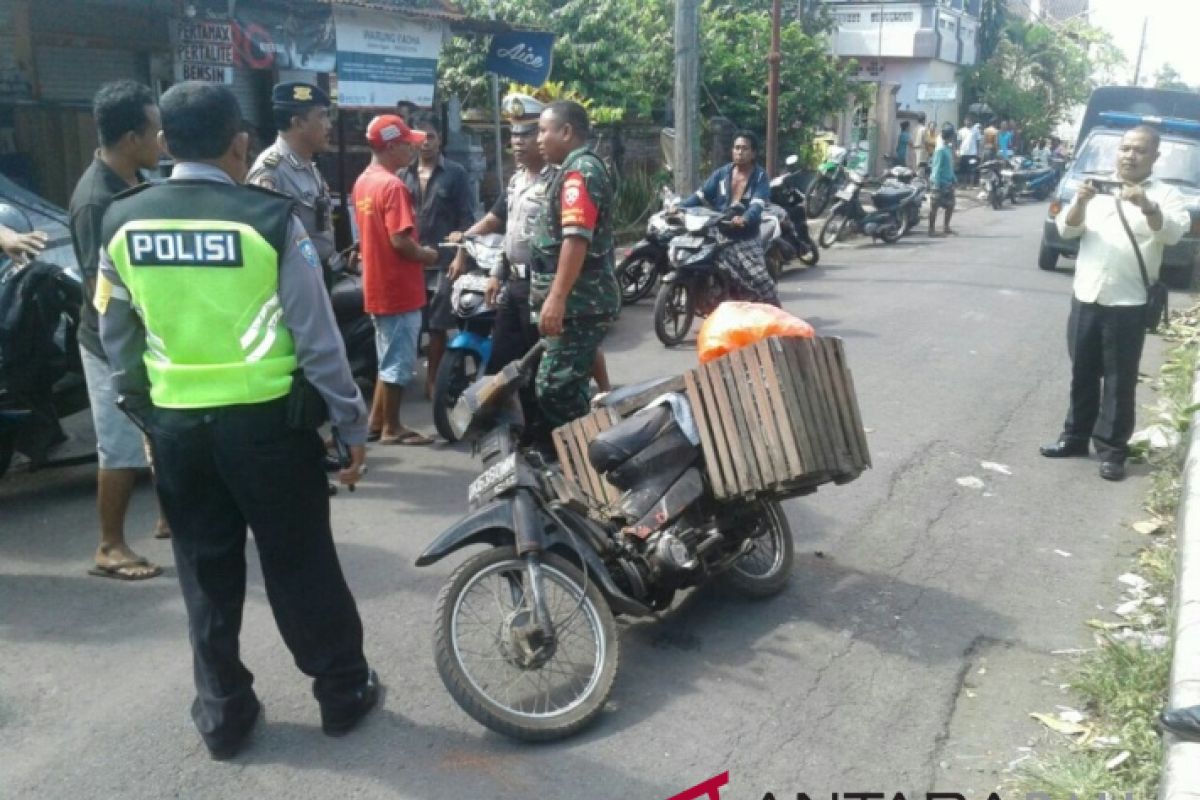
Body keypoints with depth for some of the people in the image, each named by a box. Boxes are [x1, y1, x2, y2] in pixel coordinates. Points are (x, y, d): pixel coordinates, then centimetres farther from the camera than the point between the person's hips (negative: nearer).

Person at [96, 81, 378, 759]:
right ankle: (343, 690, 26)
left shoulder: (123, 222, 0)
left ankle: (223, 712, 28)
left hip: (175, 425, 4)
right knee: (301, 565, 11)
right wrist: (353, 425, -2)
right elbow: (318, 339, -11)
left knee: (206, 572, 16)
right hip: (266, 421, -3)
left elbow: (118, 341, 8)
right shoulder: (270, 218, -12)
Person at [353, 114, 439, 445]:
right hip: (399, 289, -9)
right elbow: (400, 241, -24)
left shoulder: (363, 182, 11)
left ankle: (376, 423, 24)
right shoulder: (393, 186, -19)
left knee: (389, 360, 18)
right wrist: (425, 255, -7)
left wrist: (416, 251, 15)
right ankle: (391, 428, 12)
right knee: (399, 362, 2)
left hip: (377, 286, 9)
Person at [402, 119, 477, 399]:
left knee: (438, 323, 1)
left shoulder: (455, 173, 4)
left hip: (443, 258, -3)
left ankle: (432, 378, 11)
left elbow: (466, 217, -1)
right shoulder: (404, 175, 12)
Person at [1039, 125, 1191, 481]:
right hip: (1085, 298, 3)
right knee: (1082, 374, 13)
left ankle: (1112, 448, 8)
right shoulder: (1097, 190, 11)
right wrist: (1080, 202, -17)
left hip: (1128, 304, -3)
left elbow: (1174, 233, -16)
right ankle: (1075, 436, 24)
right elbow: (1066, 229, 2)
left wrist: (1147, 207, -35)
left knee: (1120, 380, 1)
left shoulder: (1165, 195, 0)